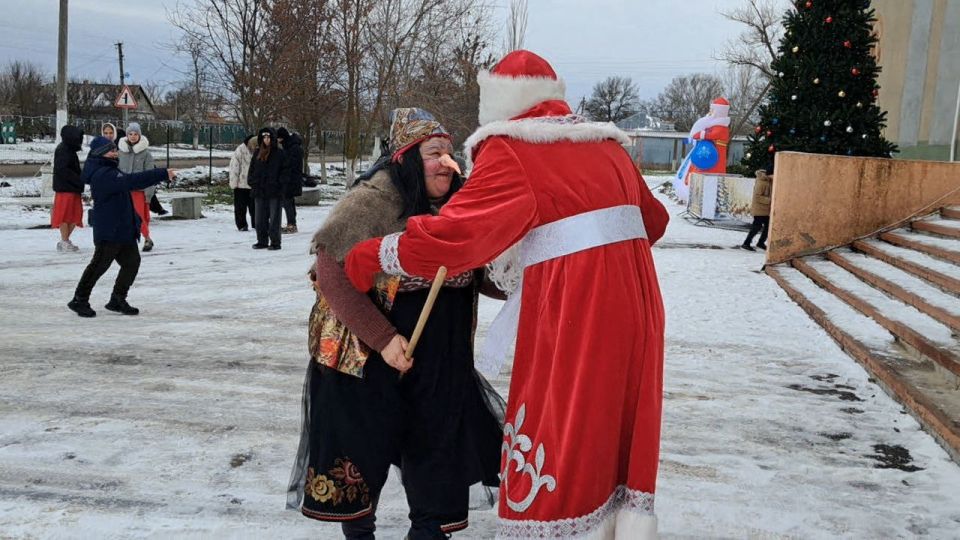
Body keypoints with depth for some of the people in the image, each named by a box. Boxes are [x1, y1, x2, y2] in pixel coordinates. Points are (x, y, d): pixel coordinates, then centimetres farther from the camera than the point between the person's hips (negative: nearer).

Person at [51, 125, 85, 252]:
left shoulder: (69, 149, 16)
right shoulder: (63, 150, -13)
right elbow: (62, 170, -21)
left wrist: (80, 181, 4)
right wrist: (79, 181, -20)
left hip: (73, 188, 9)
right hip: (65, 189, -9)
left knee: (75, 216, 10)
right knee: (65, 215, -3)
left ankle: (65, 241, 18)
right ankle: (65, 242, 3)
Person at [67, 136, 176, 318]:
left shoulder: (108, 171, 14)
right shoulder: (103, 175, -22)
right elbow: (132, 181, -32)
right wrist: (162, 174, -33)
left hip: (123, 229, 10)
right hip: (109, 231, -10)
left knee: (132, 262, 10)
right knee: (100, 265, 0)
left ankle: (117, 300, 21)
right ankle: (79, 300, 15)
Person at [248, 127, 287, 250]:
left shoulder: (279, 153, -2)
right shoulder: (257, 153, 12)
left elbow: (284, 170, -4)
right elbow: (252, 169, 16)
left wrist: (280, 184, -13)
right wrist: (252, 181, 4)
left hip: (275, 191, -5)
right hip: (259, 190, 5)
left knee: (274, 218, -1)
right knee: (260, 218, 9)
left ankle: (275, 242, 5)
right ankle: (262, 241, 18)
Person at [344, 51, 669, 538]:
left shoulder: (510, 151, -7)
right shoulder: (605, 143, 14)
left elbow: (450, 237, -13)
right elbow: (653, 219, 21)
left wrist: (370, 256, -1)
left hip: (573, 313, -7)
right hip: (635, 304, 7)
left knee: (557, 447, 5)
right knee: (620, 435, 18)